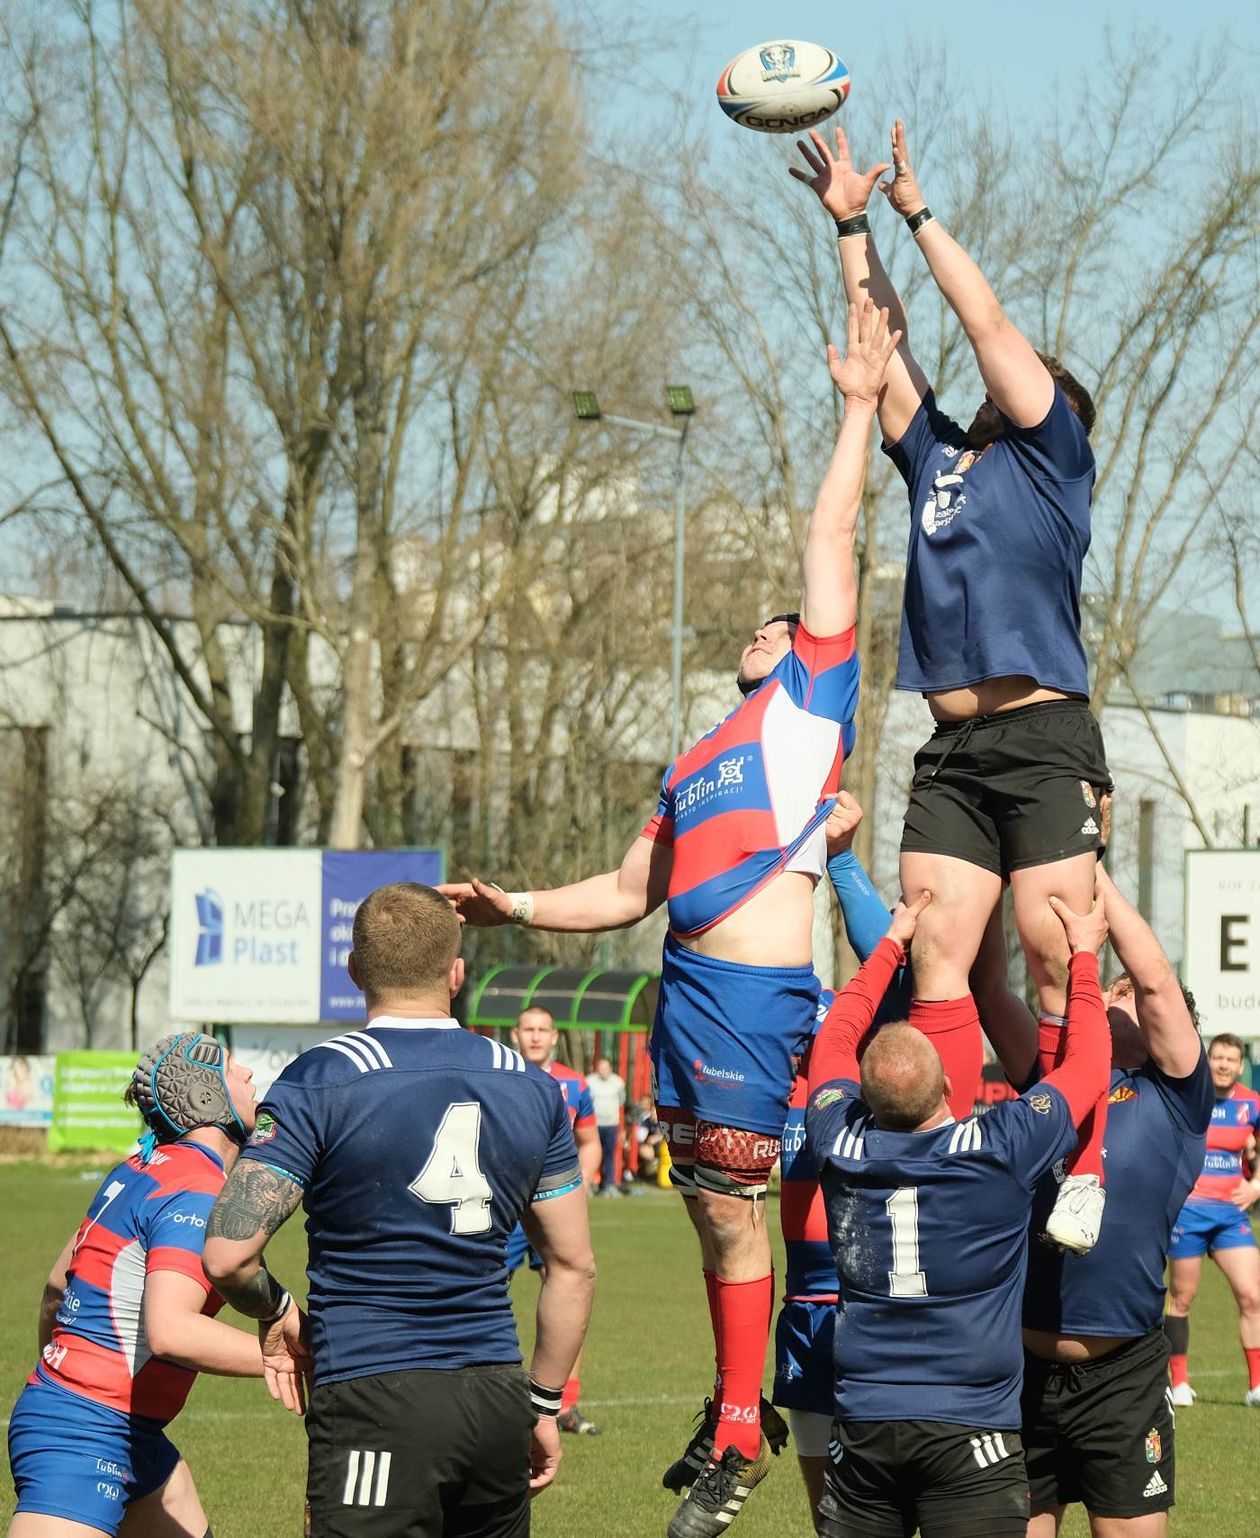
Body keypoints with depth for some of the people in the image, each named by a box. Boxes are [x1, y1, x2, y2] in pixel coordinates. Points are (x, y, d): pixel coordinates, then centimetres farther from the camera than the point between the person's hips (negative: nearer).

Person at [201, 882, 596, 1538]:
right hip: (499, 1400, 5)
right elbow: (574, 1267, 13)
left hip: (375, 1400, -5)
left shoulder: (320, 1082, -6)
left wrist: (279, 1311, 8)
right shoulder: (530, 1086, 9)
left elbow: (226, 1256, -13)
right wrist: (545, 1405, 23)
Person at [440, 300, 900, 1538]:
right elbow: (626, 893, 27)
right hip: (688, 983, 7)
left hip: (759, 989, -7)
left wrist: (859, 404, 7)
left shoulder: (814, 692, 7)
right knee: (712, 1208, 11)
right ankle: (732, 1422, 19)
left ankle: (743, 1435, 0)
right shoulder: (693, 768, 26)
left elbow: (831, 536, 4)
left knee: (732, 1204, -6)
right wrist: (516, 908, 17)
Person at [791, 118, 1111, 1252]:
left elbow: (989, 323, 1)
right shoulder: (942, 461, 20)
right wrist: (852, 222, 19)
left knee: (1056, 958, -11)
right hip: (953, 754, 6)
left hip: (1046, 743, -5)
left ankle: (1083, 1168, -7)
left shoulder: (1054, 455, 6)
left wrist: (919, 212, 7)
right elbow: (884, 344, 21)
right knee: (936, 954, -6)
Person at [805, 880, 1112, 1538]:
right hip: (969, 1430, -4)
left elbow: (836, 1035, 18)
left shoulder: (842, 1145, -2)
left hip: (862, 1427, 4)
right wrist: (1084, 954, 20)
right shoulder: (1003, 1150, -10)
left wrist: (892, 943, 29)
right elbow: (1087, 1060, 6)